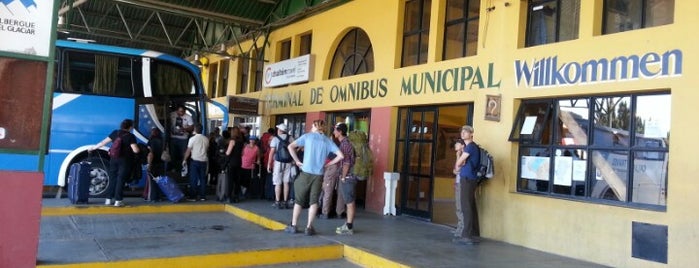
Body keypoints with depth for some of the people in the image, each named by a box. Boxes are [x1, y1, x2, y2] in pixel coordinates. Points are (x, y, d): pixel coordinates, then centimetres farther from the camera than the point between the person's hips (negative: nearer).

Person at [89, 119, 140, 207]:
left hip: (114, 159, 4)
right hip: (125, 161, -4)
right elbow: (135, 150, -17)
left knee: (112, 179, 12)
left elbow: (104, 142, 7)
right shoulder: (131, 136, -11)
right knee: (121, 180, 0)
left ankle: (108, 199, 16)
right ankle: (118, 201, 0)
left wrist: (93, 148, 19)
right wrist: (138, 149, 5)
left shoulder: (115, 133, 3)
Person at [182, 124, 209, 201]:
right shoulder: (206, 139, 4)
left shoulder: (193, 139, -8)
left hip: (195, 161, -4)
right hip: (204, 161, 4)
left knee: (193, 179, 2)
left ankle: (193, 197, 2)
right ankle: (202, 196, 10)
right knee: (203, 179, 8)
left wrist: (184, 160, 1)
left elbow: (188, 151, -6)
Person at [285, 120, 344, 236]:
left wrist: (297, 161, 2)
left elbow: (290, 147, -5)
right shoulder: (327, 140, 7)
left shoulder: (307, 136, 3)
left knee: (299, 200, 10)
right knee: (314, 201, 9)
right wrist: (327, 164, 6)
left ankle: (293, 226, 14)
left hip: (306, 172, -1)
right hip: (318, 174, 1)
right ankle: (309, 227, 7)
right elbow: (341, 156, -1)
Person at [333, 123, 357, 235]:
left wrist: (343, 177, -13)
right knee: (349, 202, 14)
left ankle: (349, 227, 0)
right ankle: (348, 224, 21)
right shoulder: (344, 142, 14)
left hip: (347, 177, -10)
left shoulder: (345, 144, -16)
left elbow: (346, 163, -20)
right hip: (346, 177, 10)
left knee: (350, 202, -4)